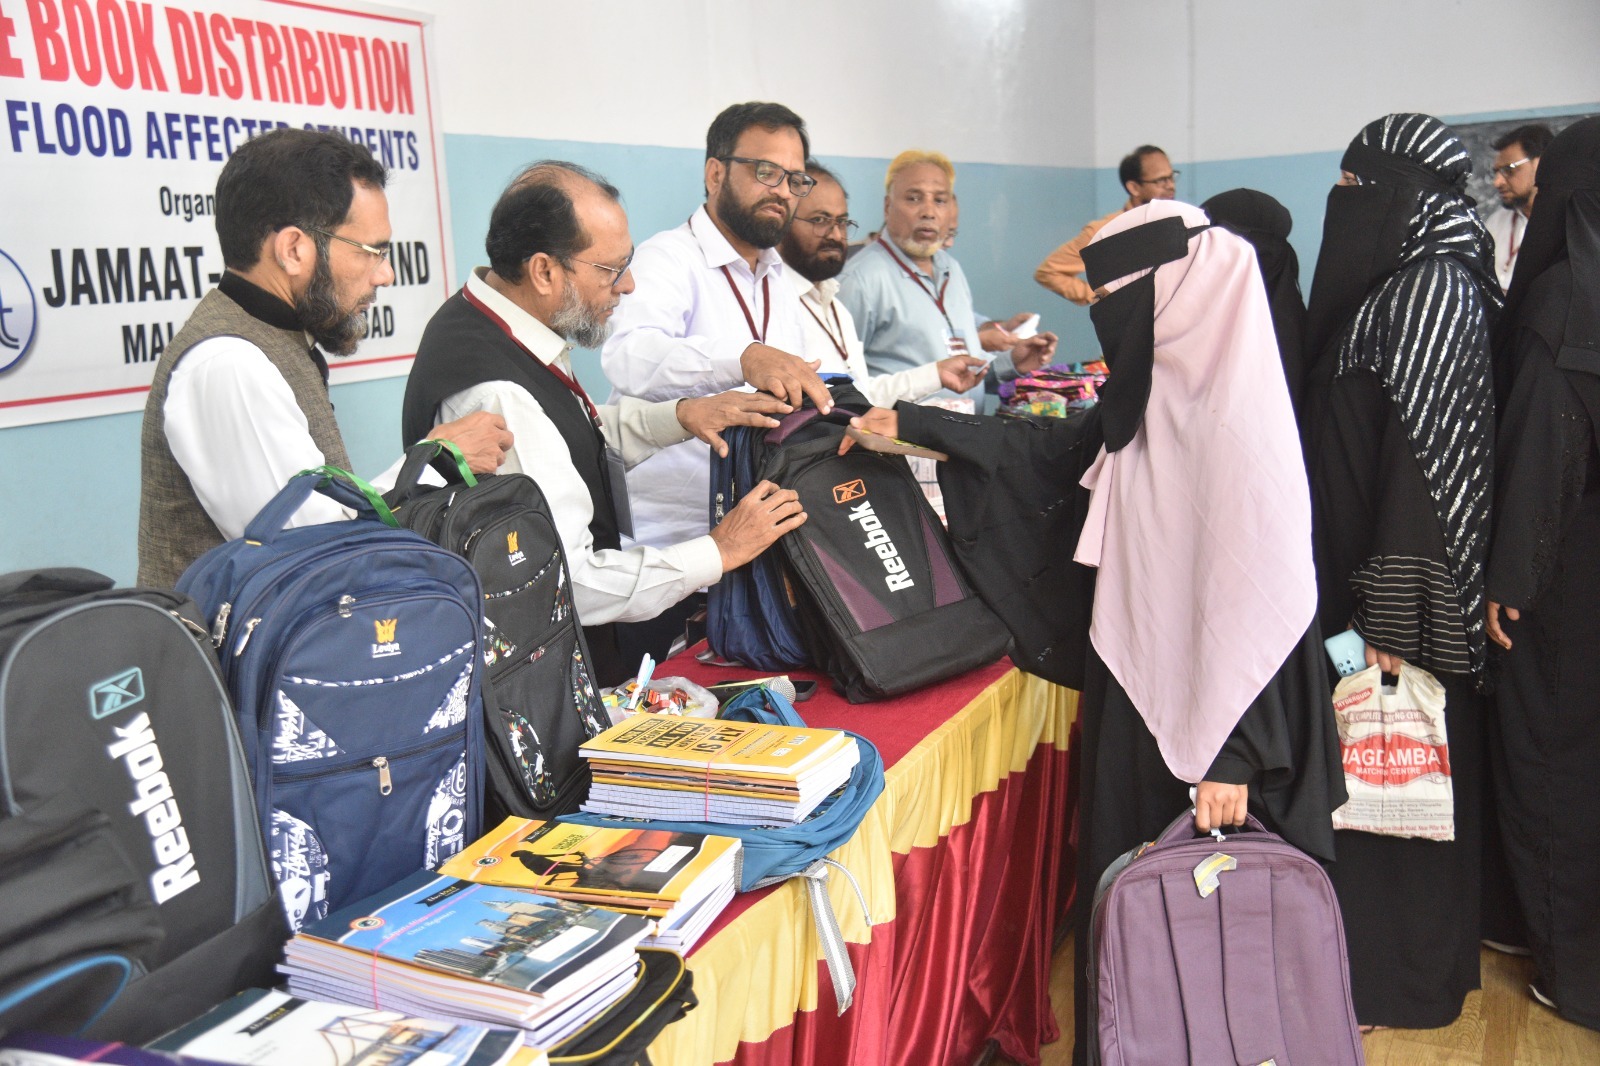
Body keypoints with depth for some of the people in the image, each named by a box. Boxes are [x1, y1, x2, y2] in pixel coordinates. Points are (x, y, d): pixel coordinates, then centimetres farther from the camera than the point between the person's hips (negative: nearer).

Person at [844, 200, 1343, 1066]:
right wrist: (913, 426, 17)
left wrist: (1231, 758, -20)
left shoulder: (1233, 421, -22)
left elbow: (1259, 596, -22)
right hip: (1137, 686, 9)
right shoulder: (1153, 401, 3)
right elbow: (1053, 449, 16)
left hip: (1206, 710, -9)